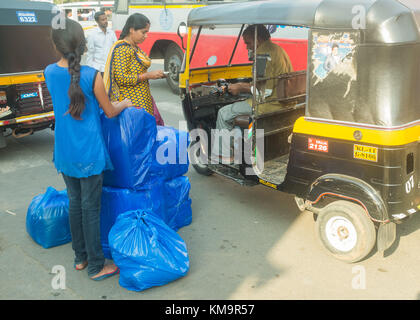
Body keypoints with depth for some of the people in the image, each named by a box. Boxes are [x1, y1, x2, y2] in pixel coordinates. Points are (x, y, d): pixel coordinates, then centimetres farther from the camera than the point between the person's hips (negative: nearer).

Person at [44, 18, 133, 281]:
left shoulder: (50, 73, -1)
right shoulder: (92, 76, -16)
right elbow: (110, 112, -6)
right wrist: (125, 104, 15)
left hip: (64, 153, 5)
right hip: (89, 153, -5)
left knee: (75, 202, 18)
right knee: (90, 208, 3)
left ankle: (80, 257, 31)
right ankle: (96, 266, 16)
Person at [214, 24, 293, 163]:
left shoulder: (265, 53, -16)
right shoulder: (276, 49, 17)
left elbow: (266, 90, -22)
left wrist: (242, 88, -9)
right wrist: (245, 85, 19)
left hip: (270, 104, -11)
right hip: (282, 101, 11)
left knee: (224, 113, 0)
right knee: (237, 106, 29)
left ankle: (223, 156, 6)